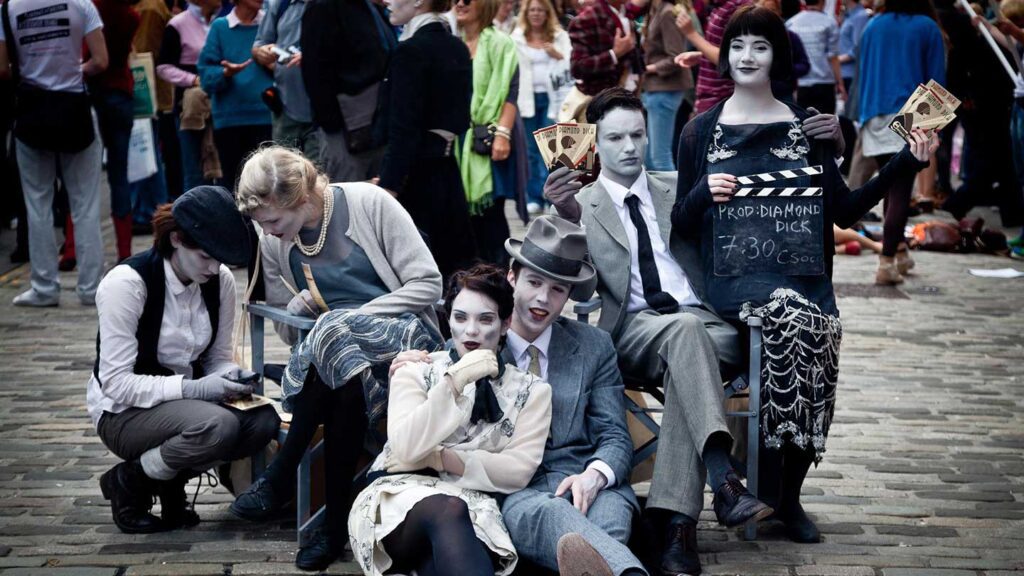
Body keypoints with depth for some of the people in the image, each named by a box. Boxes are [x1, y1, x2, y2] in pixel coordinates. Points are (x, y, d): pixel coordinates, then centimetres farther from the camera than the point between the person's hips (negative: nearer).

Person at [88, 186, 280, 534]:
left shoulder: (220, 280, -4)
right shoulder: (127, 283, -22)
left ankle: (170, 479, 2)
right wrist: (192, 388, -31)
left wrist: (232, 376, -16)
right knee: (218, 426, -34)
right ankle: (128, 480, -6)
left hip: (187, 398, 6)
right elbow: (116, 382, -23)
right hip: (123, 411, -6)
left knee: (264, 421, -22)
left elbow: (218, 358, 8)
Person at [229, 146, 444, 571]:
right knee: (347, 383, -37)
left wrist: (351, 320, -16)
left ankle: (280, 479, -29)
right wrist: (296, 308, -9)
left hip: (404, 337, -3)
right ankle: (336, 523, -33)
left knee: (334, 329, -37)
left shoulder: (369, 204, -9)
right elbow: (284, 326, 16)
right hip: (332, 354, 4)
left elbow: (428, 284, -10)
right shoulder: (273, 243, 6)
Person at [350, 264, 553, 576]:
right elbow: (406, 448, -5)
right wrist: (455, 381, -11)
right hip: (401, 497, 0)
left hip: (475, 511, 1)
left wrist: (440, 458, -7)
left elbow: (519, 471, 1)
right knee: (449, 509, -40)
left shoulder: (531, 390, 16)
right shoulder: (416, 372, 15)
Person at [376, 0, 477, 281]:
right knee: (454, 266, 11)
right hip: (449, 172, 8)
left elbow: (404, 129, -19)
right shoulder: (458, 48, 11)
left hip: (416, 176, -8)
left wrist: (388, 188, -20)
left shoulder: (411, 50, -14)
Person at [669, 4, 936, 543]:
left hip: (802, 271, 2)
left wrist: (907, 162, 5)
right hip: (732, 275, -2)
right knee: (793, 315, -35)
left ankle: (787, 493, -12)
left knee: (813, 330, -32)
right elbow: (681, 225, 11)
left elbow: (845, 210, 12)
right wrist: (704, 192, -10)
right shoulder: (701, 132, 11)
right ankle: (778, 491, -22)